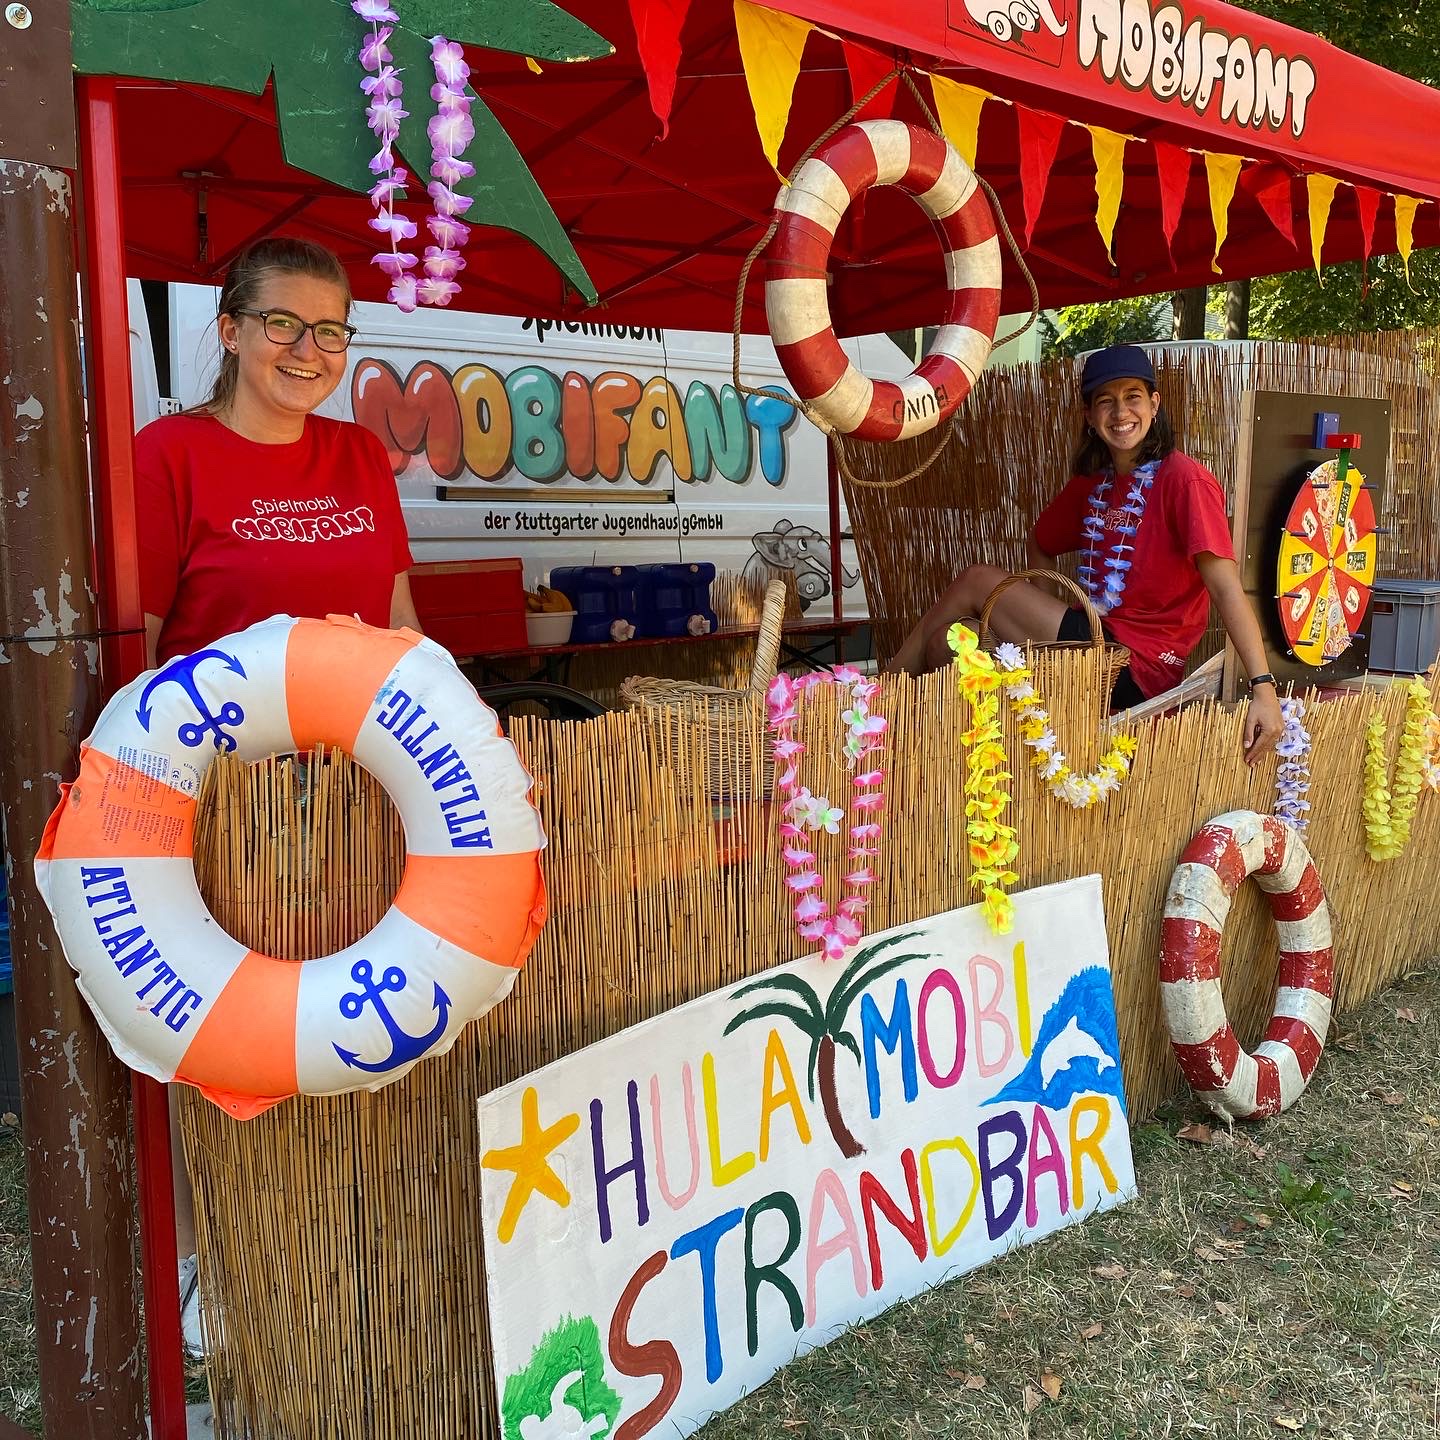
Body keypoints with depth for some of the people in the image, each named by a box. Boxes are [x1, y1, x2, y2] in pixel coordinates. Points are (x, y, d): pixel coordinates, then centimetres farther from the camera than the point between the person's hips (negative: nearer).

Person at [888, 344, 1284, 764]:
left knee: (978, 580, -6)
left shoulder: (1184, 480, -13)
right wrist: (1038, 614, 8)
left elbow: (1225, 587, -20)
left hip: (1136, 668, -7)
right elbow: (1039, 546, 26)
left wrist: (1263, 687, -27)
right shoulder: (1091, 482, 11)